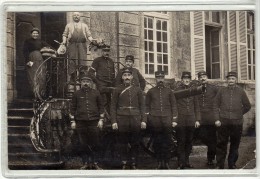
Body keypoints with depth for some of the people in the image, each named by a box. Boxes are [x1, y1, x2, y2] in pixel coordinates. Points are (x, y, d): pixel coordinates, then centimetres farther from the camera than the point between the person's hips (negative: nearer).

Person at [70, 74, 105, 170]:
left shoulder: (96, 93, 8)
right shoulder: (76, 94, 9)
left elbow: (101, 107, 8)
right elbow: (73, 108, 9)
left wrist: (101, 120, 1)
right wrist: (73, 121, 3)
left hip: (94, 122, 0)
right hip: (80, 122, 1)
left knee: (96, 144, 0)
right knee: (83, 144, 4)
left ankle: (96, 163, 8)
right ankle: (86, 163, 12)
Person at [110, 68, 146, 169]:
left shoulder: (137, 90, 10)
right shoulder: (117, 90, 6)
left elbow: (142, 106, 9)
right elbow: (113, 106, 3)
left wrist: (143, 120, 1)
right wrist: (113, 121, -5)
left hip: (135, 120, 1)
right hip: (122, 120, -1)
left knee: (135, 144, 4)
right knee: (123, 144, 2)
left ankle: (133, 164, 14)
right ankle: (124, 164, 11)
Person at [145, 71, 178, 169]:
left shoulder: (169, 91, 10)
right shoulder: (150, 91, 10)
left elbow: (174, 106, 8)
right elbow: (147, 106, 11)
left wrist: (174, 119, 1)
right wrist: (147, 118, 2)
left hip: (167, 120, 0)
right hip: (155, 120, 0)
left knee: (167, 142, -2)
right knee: (157, 142, 3)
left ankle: (166, 162, 5)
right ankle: (160, 162, 11)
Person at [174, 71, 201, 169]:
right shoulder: (177, 90, 1)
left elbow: (196, 106, 14)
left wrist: (197, 119, 7)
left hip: (191, 121, 4)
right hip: (180, 121, -3)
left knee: (189, 142, 8)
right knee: (181, 142, -1)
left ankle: (187, 161, 19)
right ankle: (181, 163, 5)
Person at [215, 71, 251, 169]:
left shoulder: (241, 91, 7)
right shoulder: (221, 91, 5)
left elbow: (247, 106, 15)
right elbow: (216, 105, 6)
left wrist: (239, 114, 9)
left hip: (237, 123, 1)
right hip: (223, 123, -1)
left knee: (235, 145, 9)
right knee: (221, 145, 2)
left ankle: (232, 165, 21)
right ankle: (220, 165, 10)